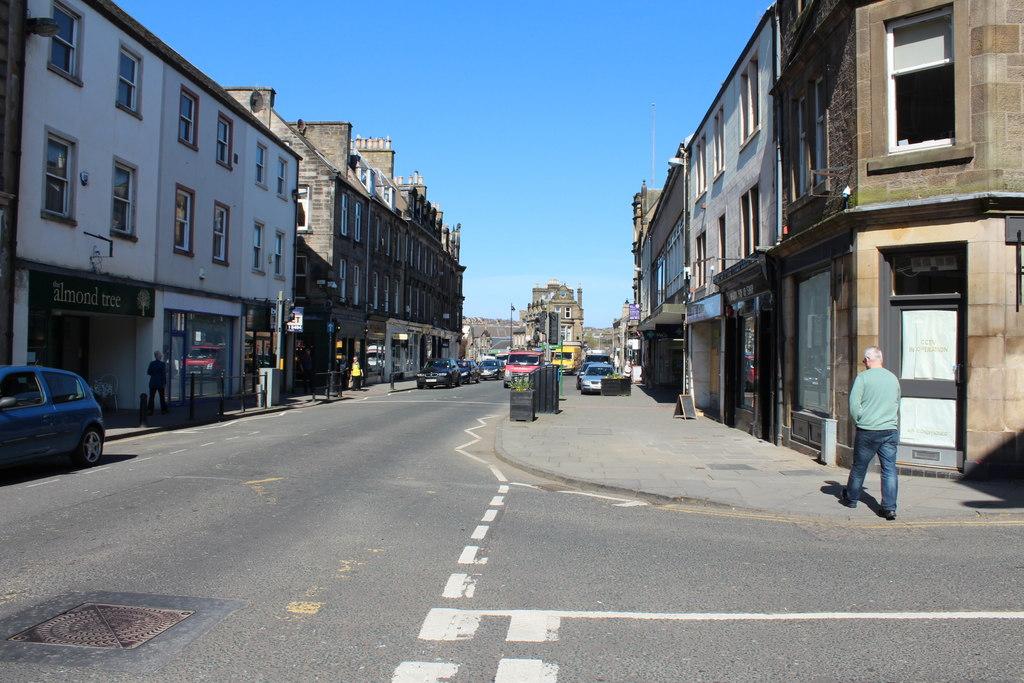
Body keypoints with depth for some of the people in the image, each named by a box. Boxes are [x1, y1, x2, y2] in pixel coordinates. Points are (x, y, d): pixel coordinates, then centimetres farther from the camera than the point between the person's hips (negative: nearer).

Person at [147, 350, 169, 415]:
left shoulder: (151, 363, 1)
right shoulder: (163, 364, -10)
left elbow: (148, 372, 6)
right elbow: (164, 374, -11)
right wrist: (165, 383, -8)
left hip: (153, 382, 3)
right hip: (160, 383, -3)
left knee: (151, 397, 4)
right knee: (162, 397, 7)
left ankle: (150, 410, -3)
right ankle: (163, 410, 12)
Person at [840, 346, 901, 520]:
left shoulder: (863, 377, -6)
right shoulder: (893, 378, 9)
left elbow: (854, 404, -12)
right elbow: (897, 405, 19)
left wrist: (858, 422, 3)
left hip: (868, 431, -3)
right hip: (891, 430, 3)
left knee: (859, 467, 11)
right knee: (890, 469, 3)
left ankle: (851, 498, 27)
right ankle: (889, 507, -4)